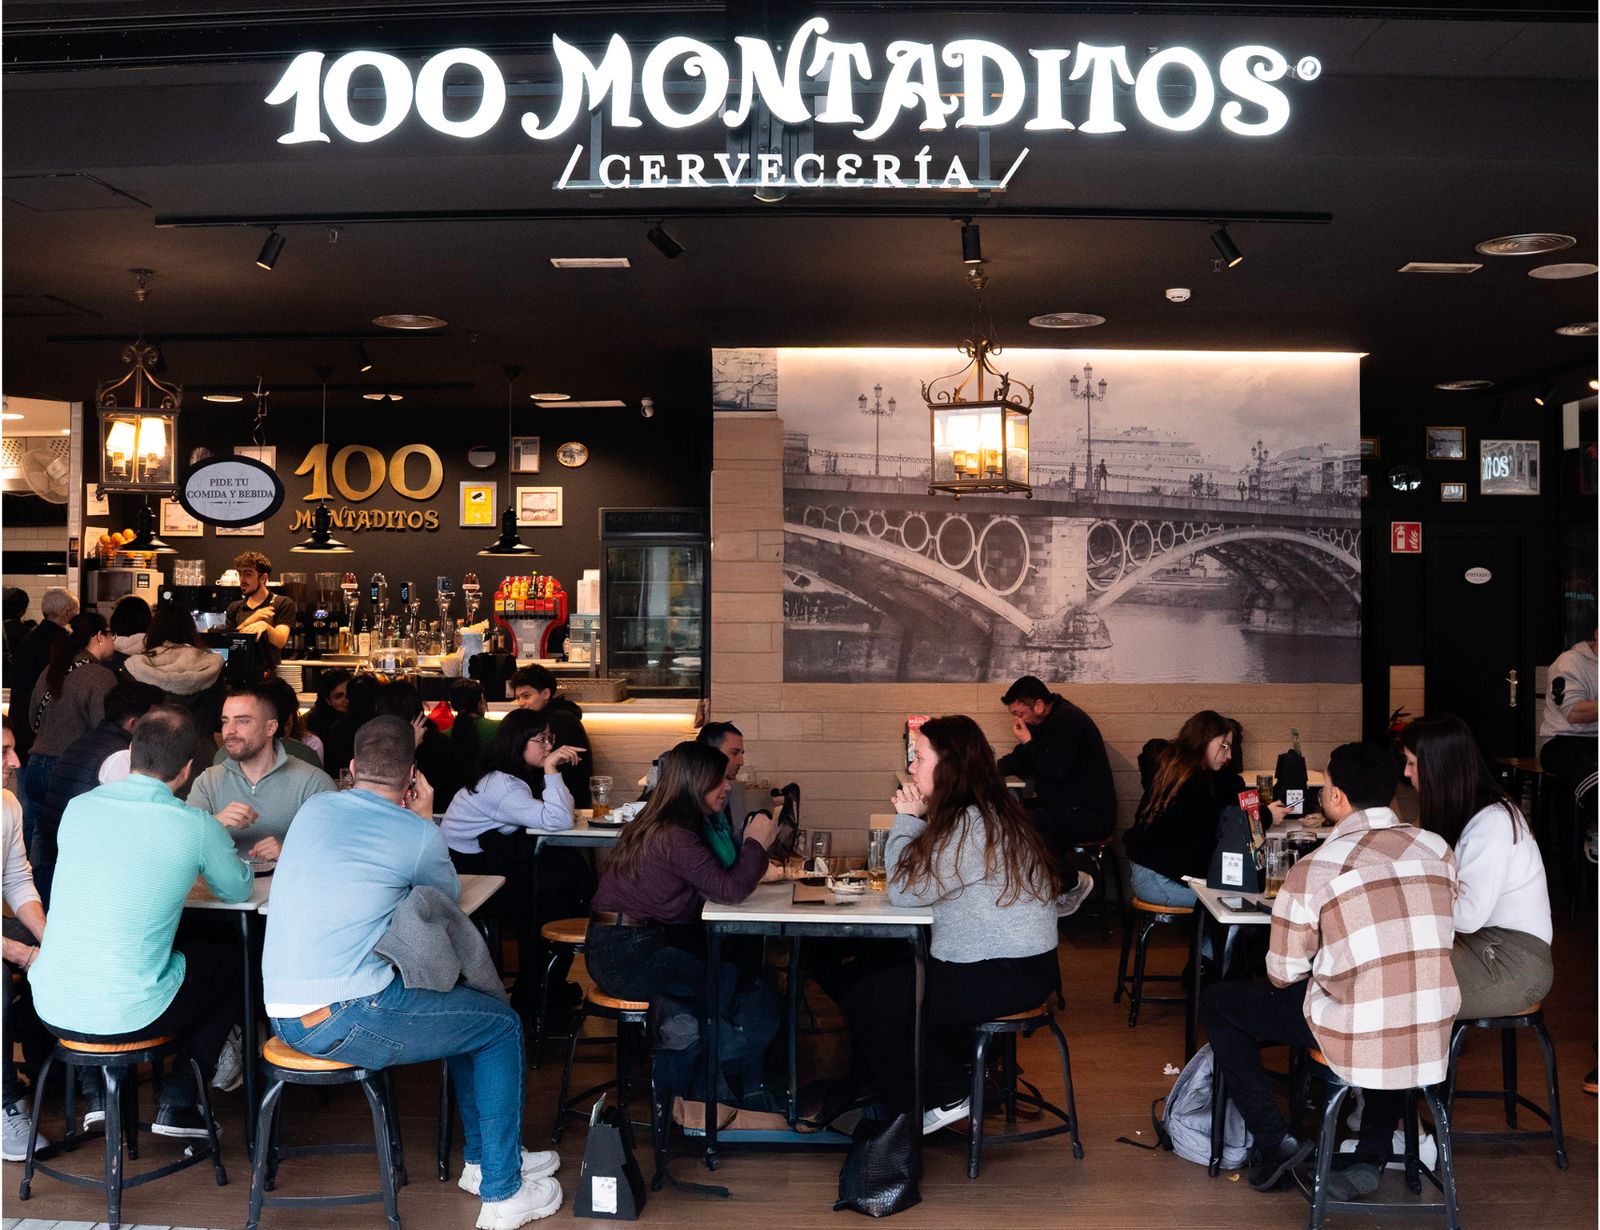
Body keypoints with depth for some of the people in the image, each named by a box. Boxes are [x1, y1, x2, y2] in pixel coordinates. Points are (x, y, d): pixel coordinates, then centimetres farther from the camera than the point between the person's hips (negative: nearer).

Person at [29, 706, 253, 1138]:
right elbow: (238, 890, 8)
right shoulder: (198, 827, -12)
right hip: (129, 1016, -5)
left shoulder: (79, 807, 0)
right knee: (230, 962, 23)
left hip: (52, 1010, 5)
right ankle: (177, 1105, 21)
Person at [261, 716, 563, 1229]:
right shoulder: (416, 835, -9)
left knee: (461, 1002, 26)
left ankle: (484, 1155, 37)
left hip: (283, 1015, 8)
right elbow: (450, 894, 11)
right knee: (501, 1024, 11)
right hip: (344, 1021, -8)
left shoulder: (314, 808, 9)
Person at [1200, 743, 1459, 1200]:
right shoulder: (1439, 850, 3)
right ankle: (1370, 1157, 30)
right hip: (1432, 1041, 5)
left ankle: (1273, 1144, 14)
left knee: (1216, 1001, 16)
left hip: (1357, 1039, -4)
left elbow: (1283, 975, -3)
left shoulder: (1314, 868, -11)